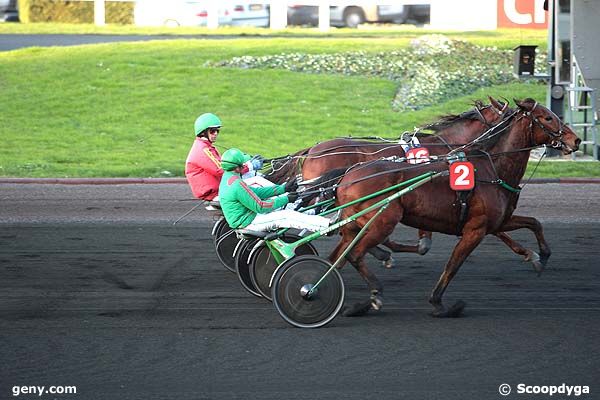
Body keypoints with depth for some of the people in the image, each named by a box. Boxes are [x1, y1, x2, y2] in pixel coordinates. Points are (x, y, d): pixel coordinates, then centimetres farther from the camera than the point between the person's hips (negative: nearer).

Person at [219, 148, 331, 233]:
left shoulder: (227, 177, 3)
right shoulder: (237, 185, -28)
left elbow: (254, 192, 10)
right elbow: (260, 207, -22)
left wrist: (283, 188, 9)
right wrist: (286, 199, -12)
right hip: (247, 222, -10)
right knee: (288, 216, -10)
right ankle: (328, 225, -10)